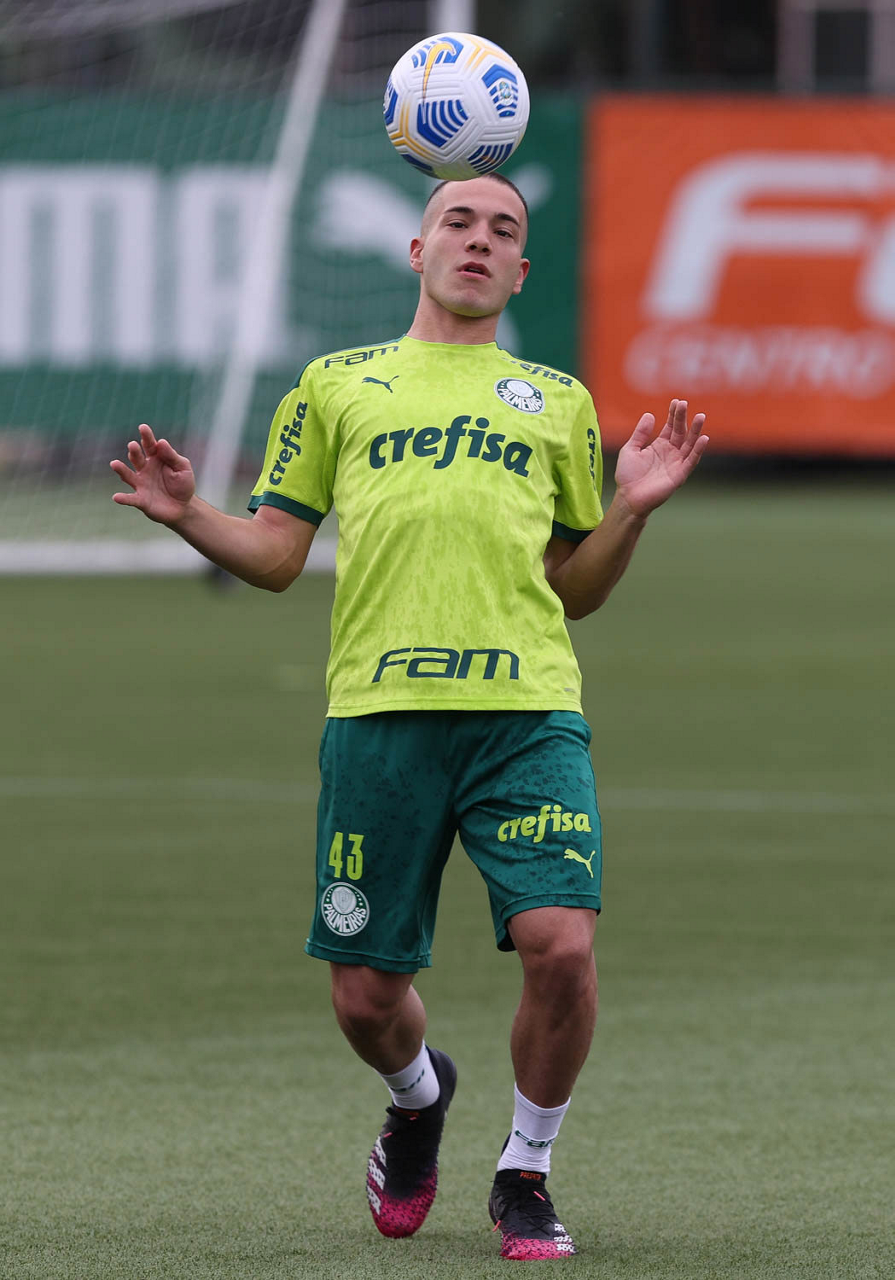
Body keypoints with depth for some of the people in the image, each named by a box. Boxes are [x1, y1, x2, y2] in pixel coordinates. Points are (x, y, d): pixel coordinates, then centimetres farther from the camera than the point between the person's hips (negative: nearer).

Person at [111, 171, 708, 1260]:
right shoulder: (337, 384, 18)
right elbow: (275, 557, 17)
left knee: (561, 946, -18)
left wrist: (630, 511, 6)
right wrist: (189, 516, 0)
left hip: (528, 710, 0)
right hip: (381, 711, 0)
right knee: (366, 994, -1)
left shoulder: (557, 403, 20)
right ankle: (419, 1097, 36)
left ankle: (526, 1173, 5)